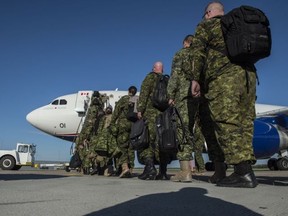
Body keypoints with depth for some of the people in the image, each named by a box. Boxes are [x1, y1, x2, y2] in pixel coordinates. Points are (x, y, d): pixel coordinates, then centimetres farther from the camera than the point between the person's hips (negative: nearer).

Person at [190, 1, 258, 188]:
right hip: (248, 74, 7)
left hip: (223, 76, -7)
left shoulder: (206, 25, 13)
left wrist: (195, 79, -4)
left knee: (226, 122, -12)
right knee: (244, 122, 2)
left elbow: (198, 51, -1)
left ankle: (244, 172, -20)